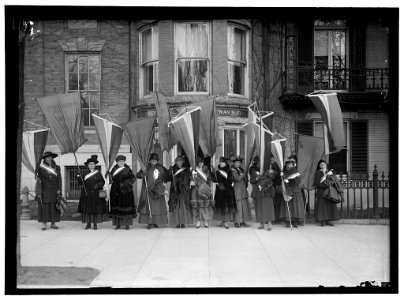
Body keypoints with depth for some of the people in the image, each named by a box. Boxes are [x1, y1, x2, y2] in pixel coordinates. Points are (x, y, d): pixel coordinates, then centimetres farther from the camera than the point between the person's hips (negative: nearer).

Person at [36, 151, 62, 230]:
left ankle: (53, 223, 8)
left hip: (54, 191, 2)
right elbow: (38, 179, 2)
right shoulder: (41, 168, 3)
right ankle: (44, 224, 2)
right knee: (44, 207, -2)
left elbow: (59, 179, 7)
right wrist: (39, 192, -5)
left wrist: (59, 189, -3)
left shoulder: (57, 168, 9)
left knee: (54, 206, 1)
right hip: (45, 190, -2)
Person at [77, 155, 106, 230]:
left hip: (96, 194, -1)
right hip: (86, 194, 2)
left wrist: (98, 185, -15)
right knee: (87, 208, 0)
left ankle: (95, 224, 6)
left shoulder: (98, 174, 5)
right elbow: (81, 183, 6)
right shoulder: (85, 174, 10)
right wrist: (79, 177, -12)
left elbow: (102, 182, 2)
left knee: (96, 208, -2)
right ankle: (88, 224, 8)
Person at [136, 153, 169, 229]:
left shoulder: (160, 168, 9)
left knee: (158, 205, 1)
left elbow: (166, 174, 25)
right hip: (148, 189, -3)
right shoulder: (146, 168, 1)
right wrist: (141, 175, -24)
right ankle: (149, 223, -4)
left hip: (158, 190, 3)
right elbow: (137, 175, -3)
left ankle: (155, 222, 9)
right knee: (149, 205, -6)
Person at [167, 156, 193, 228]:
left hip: (184, 190, 1)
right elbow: (168, 179, -1)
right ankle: (177, 222, -1)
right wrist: (170, 173, -17)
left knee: (184, 206, -3)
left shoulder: (186, 169, 11)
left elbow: (189, 179, 9)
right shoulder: (172, 169, 8)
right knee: (176, 206, -4)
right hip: (175, 190, -1)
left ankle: (183, 222, 2)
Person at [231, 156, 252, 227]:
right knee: (238, 206, -7)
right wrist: (243, 174, -7)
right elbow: (238, 179, -19)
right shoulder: (233, 170, -7)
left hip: (244, 190, 8)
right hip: (237, 190, -8)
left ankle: (242, 221, 13)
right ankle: (236, 222, 0)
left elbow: (245, 178, 25)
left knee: (244, 205, 7)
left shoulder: (241, 169, 16)